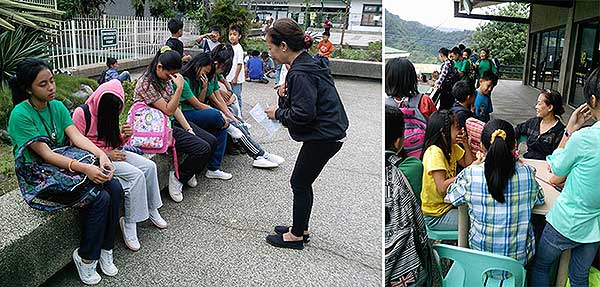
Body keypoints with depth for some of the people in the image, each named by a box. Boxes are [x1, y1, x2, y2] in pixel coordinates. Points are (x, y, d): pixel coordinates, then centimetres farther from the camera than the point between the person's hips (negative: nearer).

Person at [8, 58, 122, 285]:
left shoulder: (57, 106, 5)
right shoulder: (21, 116, -17)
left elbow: (76, 136, -6)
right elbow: (46, 155, -23)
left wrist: (100, 154, -26)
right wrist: (84, 168, -36)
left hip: (65, 164, 7)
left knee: (114, 188, -15)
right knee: (99, 198, -24)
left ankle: (105, 249, -1)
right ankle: (85, 258, -4)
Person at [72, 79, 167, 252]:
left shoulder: (110, 113, 10)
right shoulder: (82, 113, -14)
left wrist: (125, 136, -7)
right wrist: (105, 154, -18)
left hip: (112, 154, 8)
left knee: (149, 166, -10)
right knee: (136, 174, -24)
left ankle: (152, 211, 3)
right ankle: (129, 224, -15)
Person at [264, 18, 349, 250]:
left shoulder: (300, 74, -23)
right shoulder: (306, 64, 9)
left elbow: (303, 114, -27)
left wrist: (277, 113, -11)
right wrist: (286, 96, -2)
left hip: (323, 137, -10)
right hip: (328, 132, 10)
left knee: (300, 183, 5)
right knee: (302, 182, 19)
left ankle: (296, 235, 21)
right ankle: (301, 228, 34)